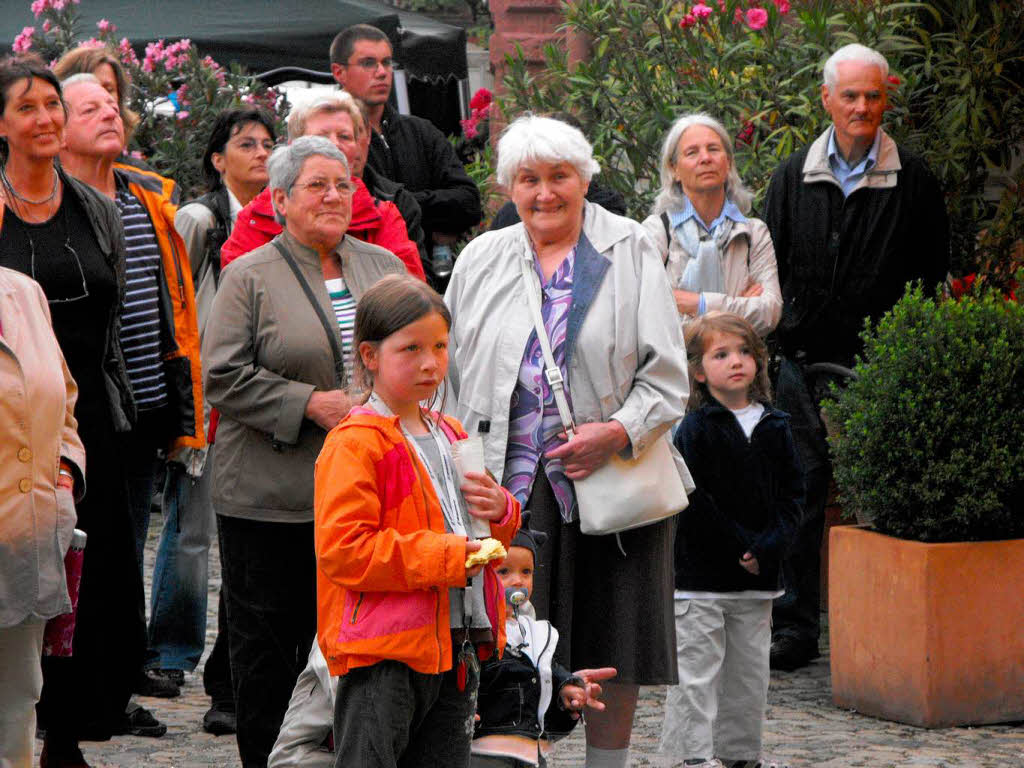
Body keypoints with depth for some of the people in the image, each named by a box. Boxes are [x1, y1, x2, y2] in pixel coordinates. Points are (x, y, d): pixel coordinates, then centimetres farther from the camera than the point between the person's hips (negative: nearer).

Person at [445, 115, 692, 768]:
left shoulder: (631, 251, 3)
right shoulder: (481, 260, 11)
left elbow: (668, 375, 0)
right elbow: (451, 373, 14)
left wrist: (619, 432, -16)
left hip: (613, 477, -1)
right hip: (510, 485, 1)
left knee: (614, 645, 5)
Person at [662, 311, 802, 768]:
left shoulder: (774, 427, 8)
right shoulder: (695, 429, -6)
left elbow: (792, 493, 7)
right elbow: (692, 502, -11)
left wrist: (768, 546, -9)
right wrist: (740, 546, -15)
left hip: (756, 576, 5)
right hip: (701, 576, -5)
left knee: (749, 673, 10)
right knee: (697, 671, -4)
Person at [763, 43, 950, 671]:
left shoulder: (914, 181, 1)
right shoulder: (794, 176, 9)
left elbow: (932, 275, 3)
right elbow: (769, 263, 16)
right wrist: (782, 325, 5)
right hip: (806, 360, 2)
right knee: (801, 491, 2)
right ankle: (795, 626, 8)